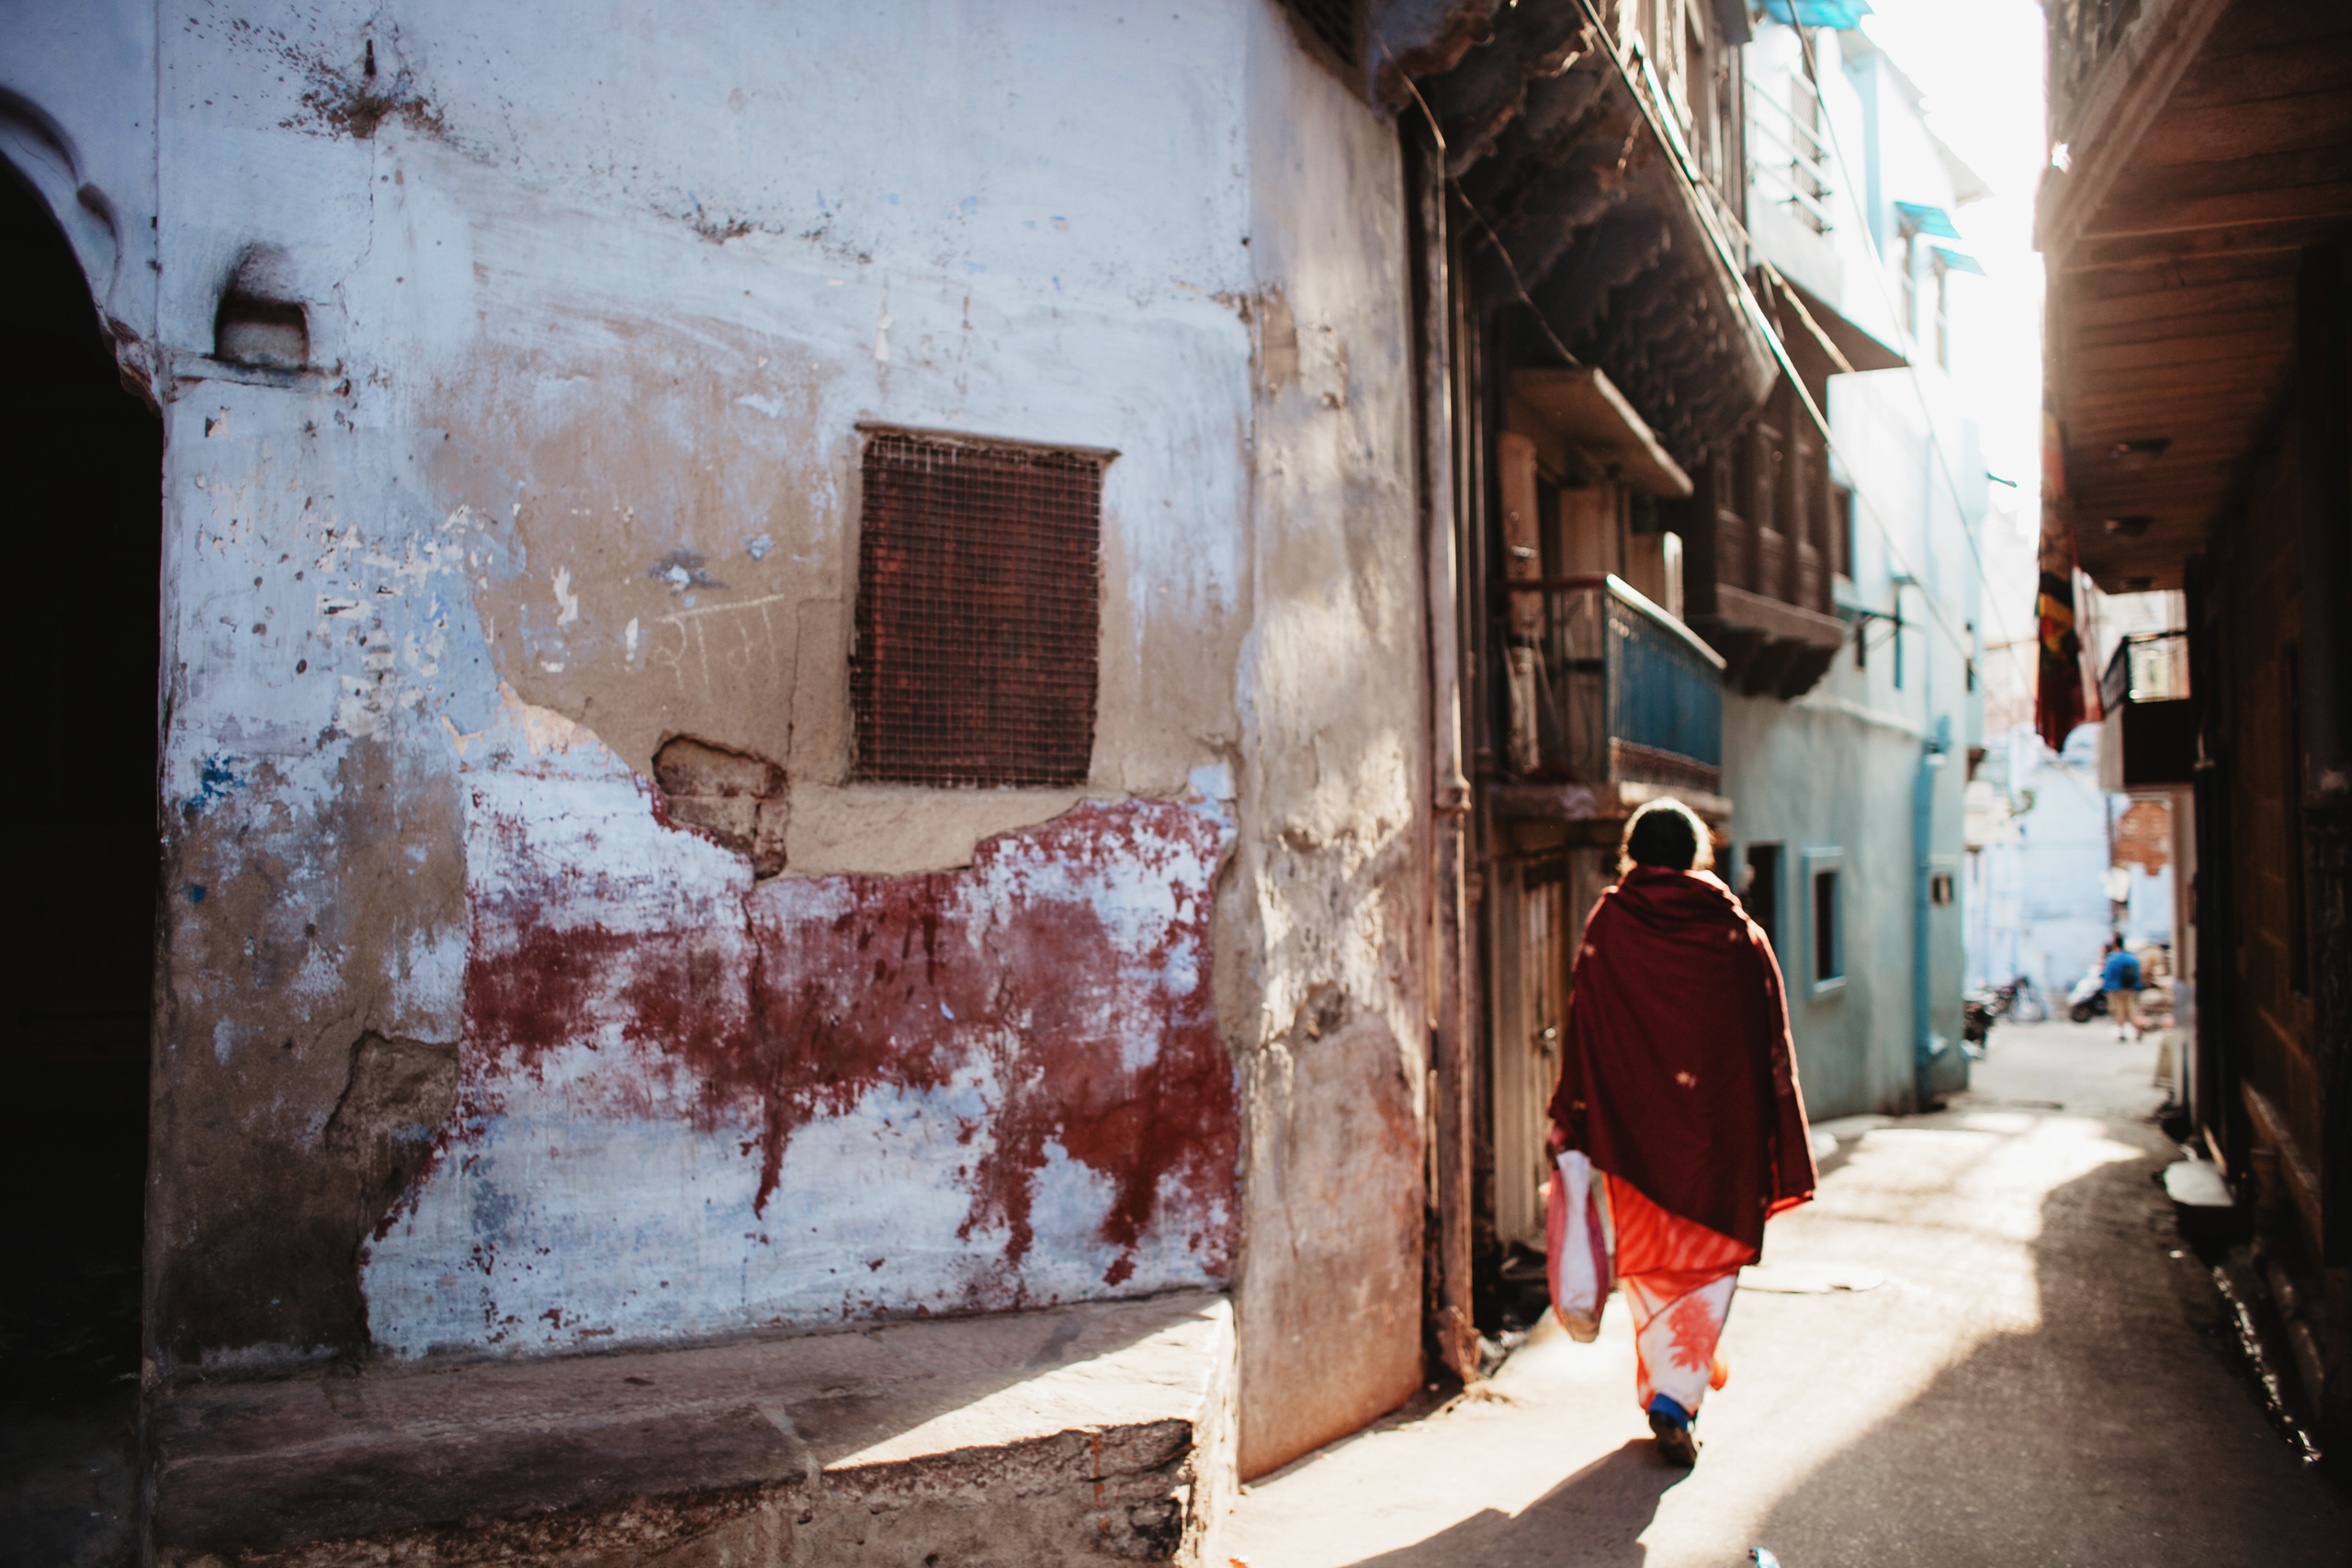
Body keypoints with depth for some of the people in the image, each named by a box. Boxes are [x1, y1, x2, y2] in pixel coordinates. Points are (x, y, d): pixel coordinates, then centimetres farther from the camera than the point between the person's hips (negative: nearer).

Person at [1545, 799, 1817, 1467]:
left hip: (1630, 1129, 1)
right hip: (1717, 1131, 0)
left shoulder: (1606, 927, -4)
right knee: (1707, 1263, 9)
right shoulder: (1741, 935, -2)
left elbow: (1581, 1034, -7)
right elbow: (1773, 1051, 0)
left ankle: (1664, 1390, 26)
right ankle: (1677, 1397, -5)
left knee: (1647, 1262, 16)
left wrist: (1571, 1130, -1)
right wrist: (1781, 1160, 6)